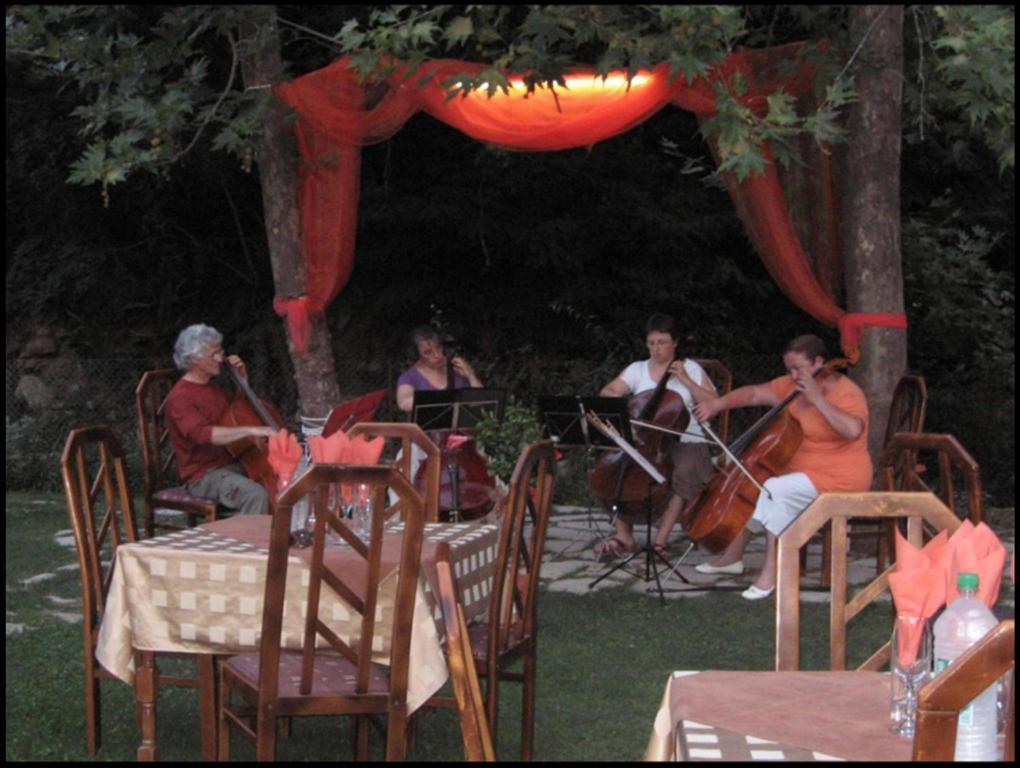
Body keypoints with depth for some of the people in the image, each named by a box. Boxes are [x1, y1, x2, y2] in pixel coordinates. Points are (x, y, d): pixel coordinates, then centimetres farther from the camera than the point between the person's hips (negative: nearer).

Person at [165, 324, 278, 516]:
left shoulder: (213, 389, 15)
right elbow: (202, 433, -30)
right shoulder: (179, 397, -13)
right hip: (204, 476, -8)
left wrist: (242, 379, 15)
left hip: (232, 466, 9)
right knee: (256, 494, -32)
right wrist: (251, 430, -38)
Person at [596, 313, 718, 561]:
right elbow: (606, 393, 8)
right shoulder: (637, 369, 12)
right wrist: (624, 402, -14)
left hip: (686, 443, -2)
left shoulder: (691, 369, 7)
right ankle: (623, 534, -21)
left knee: (684, 470, -35)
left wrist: (685, 379, -8)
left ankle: (661, 539, -32)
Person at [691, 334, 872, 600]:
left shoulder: (846, 393, -18)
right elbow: (754, 393, 6)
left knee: (775, 489, -27)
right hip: (799, 468, 9)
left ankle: (771, 571, -20)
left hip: (839, 479, -9)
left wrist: (818, 400, -33)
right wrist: (719, 404, -9)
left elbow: (853, 430, -36)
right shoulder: (792, 385, 5)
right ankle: (733, 556, 11)